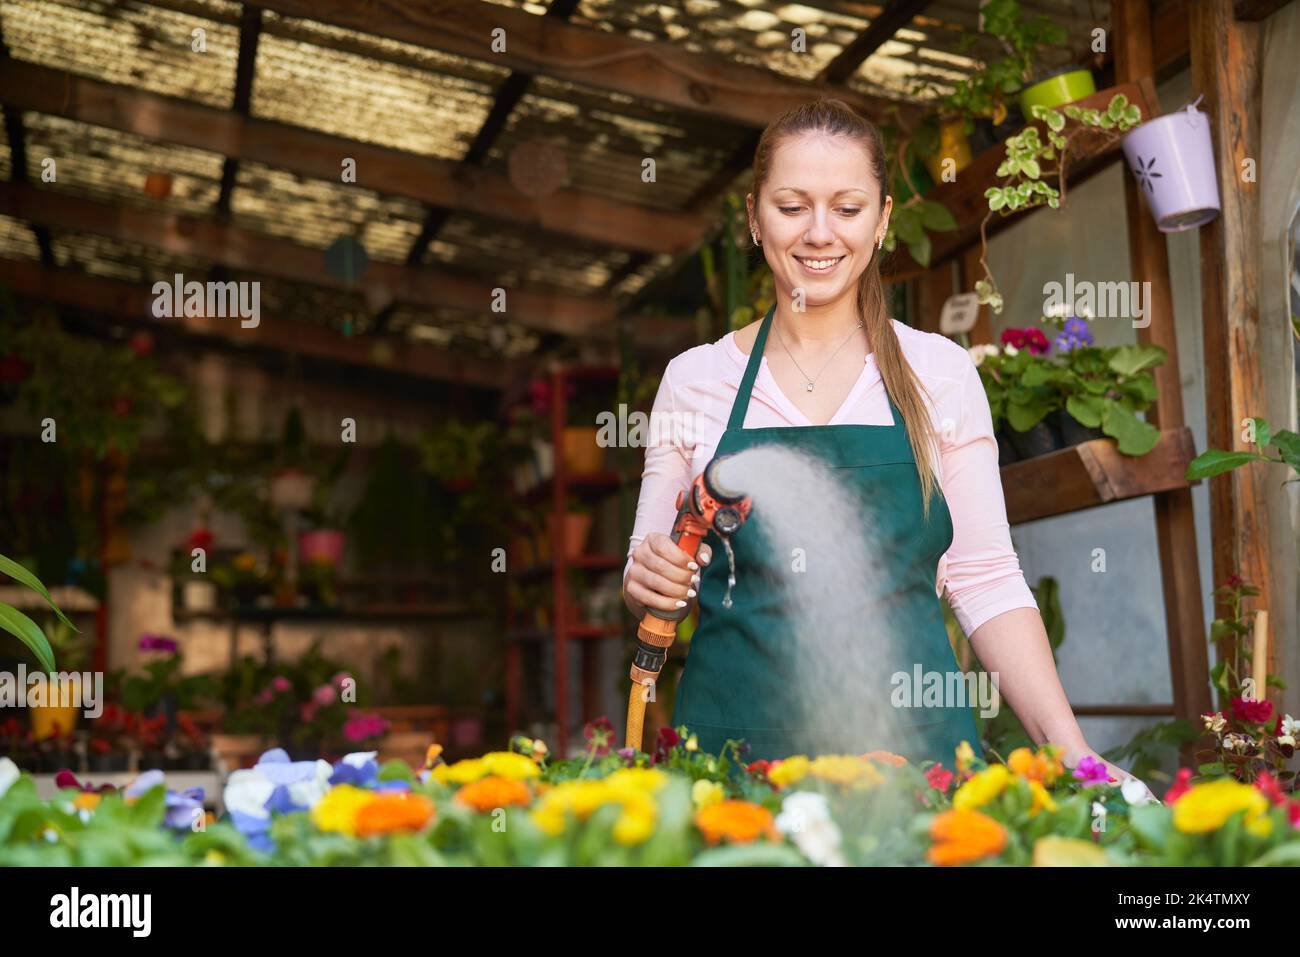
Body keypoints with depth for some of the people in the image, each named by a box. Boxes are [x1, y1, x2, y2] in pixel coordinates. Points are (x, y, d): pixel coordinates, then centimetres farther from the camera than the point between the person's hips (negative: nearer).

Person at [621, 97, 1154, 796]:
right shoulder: (694, 378, 6)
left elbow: (987, 583, 4)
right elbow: (648, 591, 11)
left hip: (911, 745, 0)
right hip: (736, 744, 0)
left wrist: (1073, 756, -5)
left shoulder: (940, 372, 5)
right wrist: (650, 585, -12)